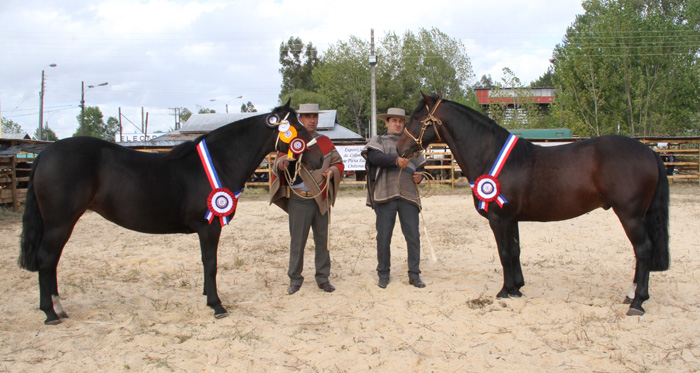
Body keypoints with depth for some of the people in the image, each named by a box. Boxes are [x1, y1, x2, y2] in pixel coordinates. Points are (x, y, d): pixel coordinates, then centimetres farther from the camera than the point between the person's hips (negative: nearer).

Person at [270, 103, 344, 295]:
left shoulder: (325, 142, 10)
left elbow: (339, 163, 13)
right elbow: (279, 163, -4)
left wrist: (333, 170, -9)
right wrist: (281, 163, -28)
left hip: (321, 199, 3)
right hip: (298, 199, -2)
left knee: (322, 239, 8)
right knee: (297, 241, 3)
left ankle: (322, 278, 20)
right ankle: (295, 279, 15)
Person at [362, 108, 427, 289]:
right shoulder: (377, 141, 11)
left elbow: (419, 166, 25)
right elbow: (375, 157, -11)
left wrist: (419, 176, 1)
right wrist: (396, 160, -26)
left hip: (409, 195, 3)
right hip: (385, 195, -3)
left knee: (413, 236, 1)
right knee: (383, 237, 3)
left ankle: (414, 274, 12)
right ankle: (383, 274, 16)